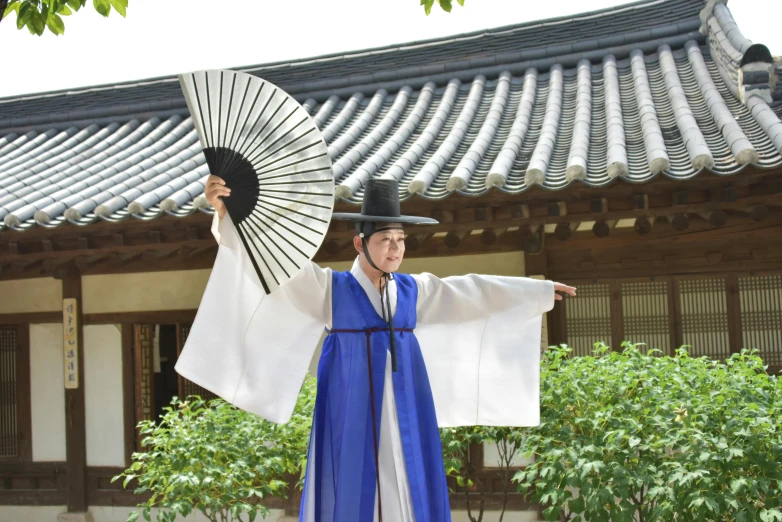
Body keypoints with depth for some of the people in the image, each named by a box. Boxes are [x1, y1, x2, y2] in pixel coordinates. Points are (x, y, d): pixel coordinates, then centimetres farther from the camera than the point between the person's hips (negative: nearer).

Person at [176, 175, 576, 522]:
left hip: (403, 420, 4)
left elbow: (473, 291, 17)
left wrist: (539, 291, 24)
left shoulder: (414, 289, 9)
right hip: (353, 418, -4)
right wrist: (225, 211, -24)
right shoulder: (327, 287, -3)